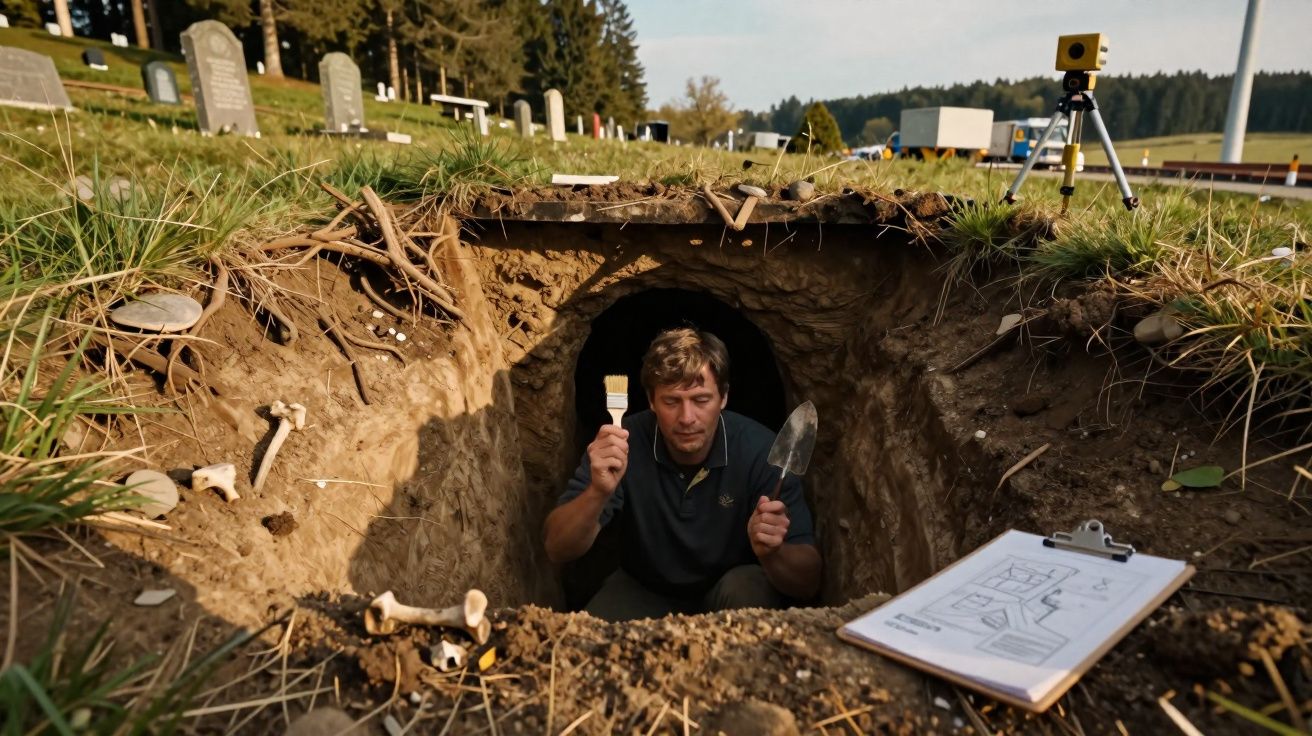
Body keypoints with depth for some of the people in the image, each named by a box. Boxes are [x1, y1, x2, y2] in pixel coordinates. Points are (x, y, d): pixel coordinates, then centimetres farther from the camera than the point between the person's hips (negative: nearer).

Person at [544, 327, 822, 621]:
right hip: (645, 591, 0)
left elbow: (809, 582, -21)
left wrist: (772, 553, -44)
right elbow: (557, 550, -23)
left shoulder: (761, 451, -24)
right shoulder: (622, 445, -21)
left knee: (747, 586, -30)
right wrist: (598, 493, -43)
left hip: (735, 595, 0)